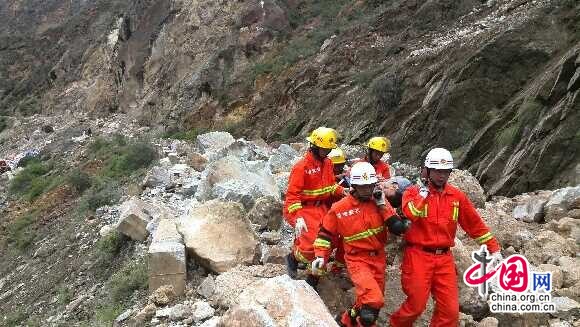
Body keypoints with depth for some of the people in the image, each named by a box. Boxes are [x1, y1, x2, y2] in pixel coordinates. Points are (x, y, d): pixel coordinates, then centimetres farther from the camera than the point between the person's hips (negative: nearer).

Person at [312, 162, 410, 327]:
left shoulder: (378, 202, 0)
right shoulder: (339, 208, -8)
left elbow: (398, 228, -8)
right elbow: (326, 233, 3)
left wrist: (383, 205, -12)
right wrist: (320, 256, -6)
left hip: (378, 259, 4)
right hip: (357, 259, -4)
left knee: (367, 301, 16)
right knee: (374, 300, -24)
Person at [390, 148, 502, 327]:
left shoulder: (457, 196, 8)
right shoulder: (413, 191, -2)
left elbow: (475, 224, 14)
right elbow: (410, 214, -23)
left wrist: (494, 248, 14)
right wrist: (423, 193, -16)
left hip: (444, 259, 4)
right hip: (418, 256, -3)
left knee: (450, 310, 2)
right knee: (416, 305, 1)